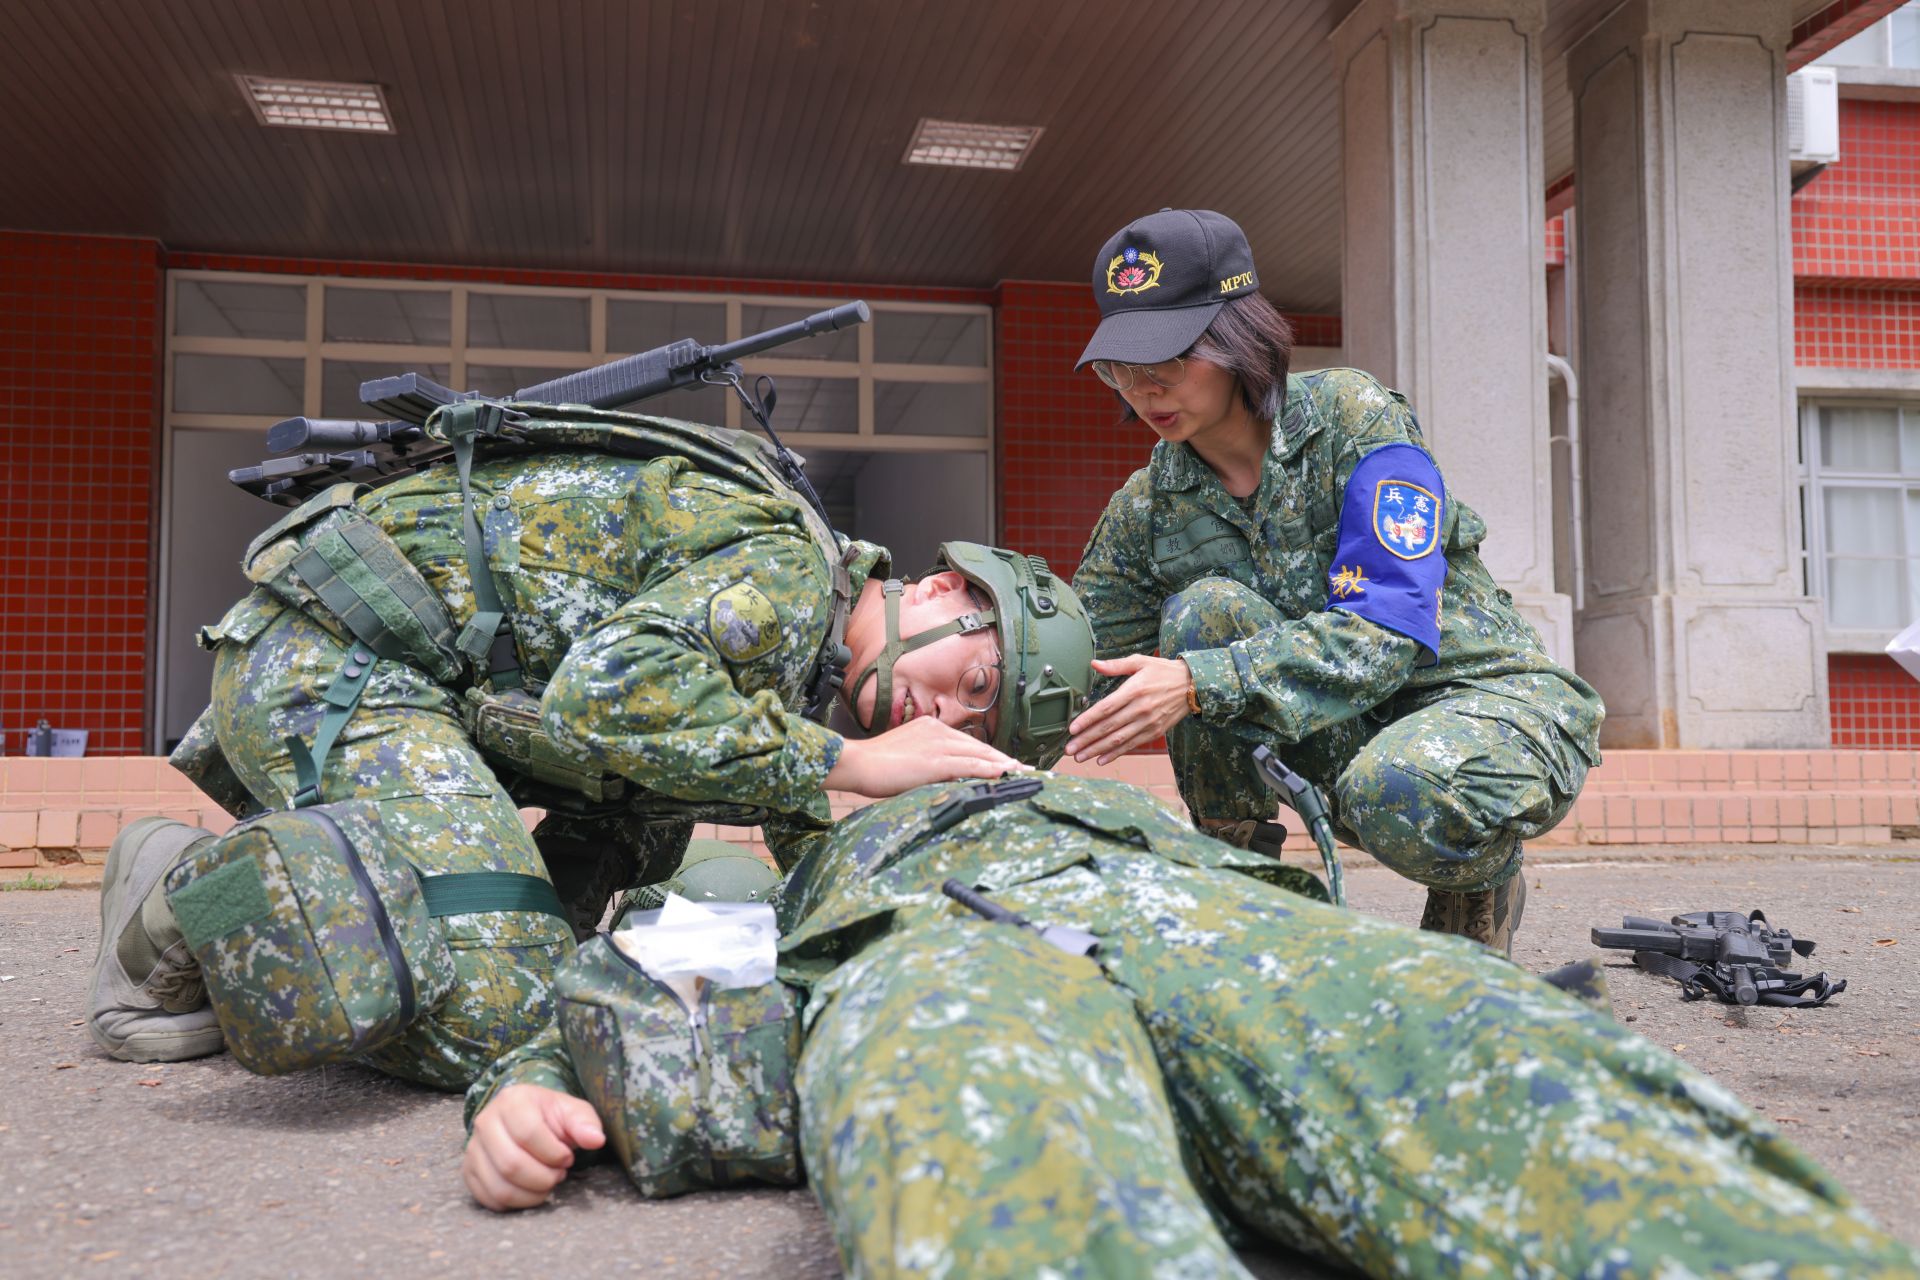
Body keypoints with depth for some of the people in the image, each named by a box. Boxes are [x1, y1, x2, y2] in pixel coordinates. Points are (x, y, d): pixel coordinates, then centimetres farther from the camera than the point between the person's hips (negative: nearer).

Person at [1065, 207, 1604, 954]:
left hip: (1487, 698, -4)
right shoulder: (1146, 507, -3)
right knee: (1206, 611, -23)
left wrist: (1200, 684, -39)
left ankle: (1480, 892, 0)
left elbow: (1390, 628, -28)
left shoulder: (1353, 418, -17)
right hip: (1343, 727, 4)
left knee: (1400, 792, -39)